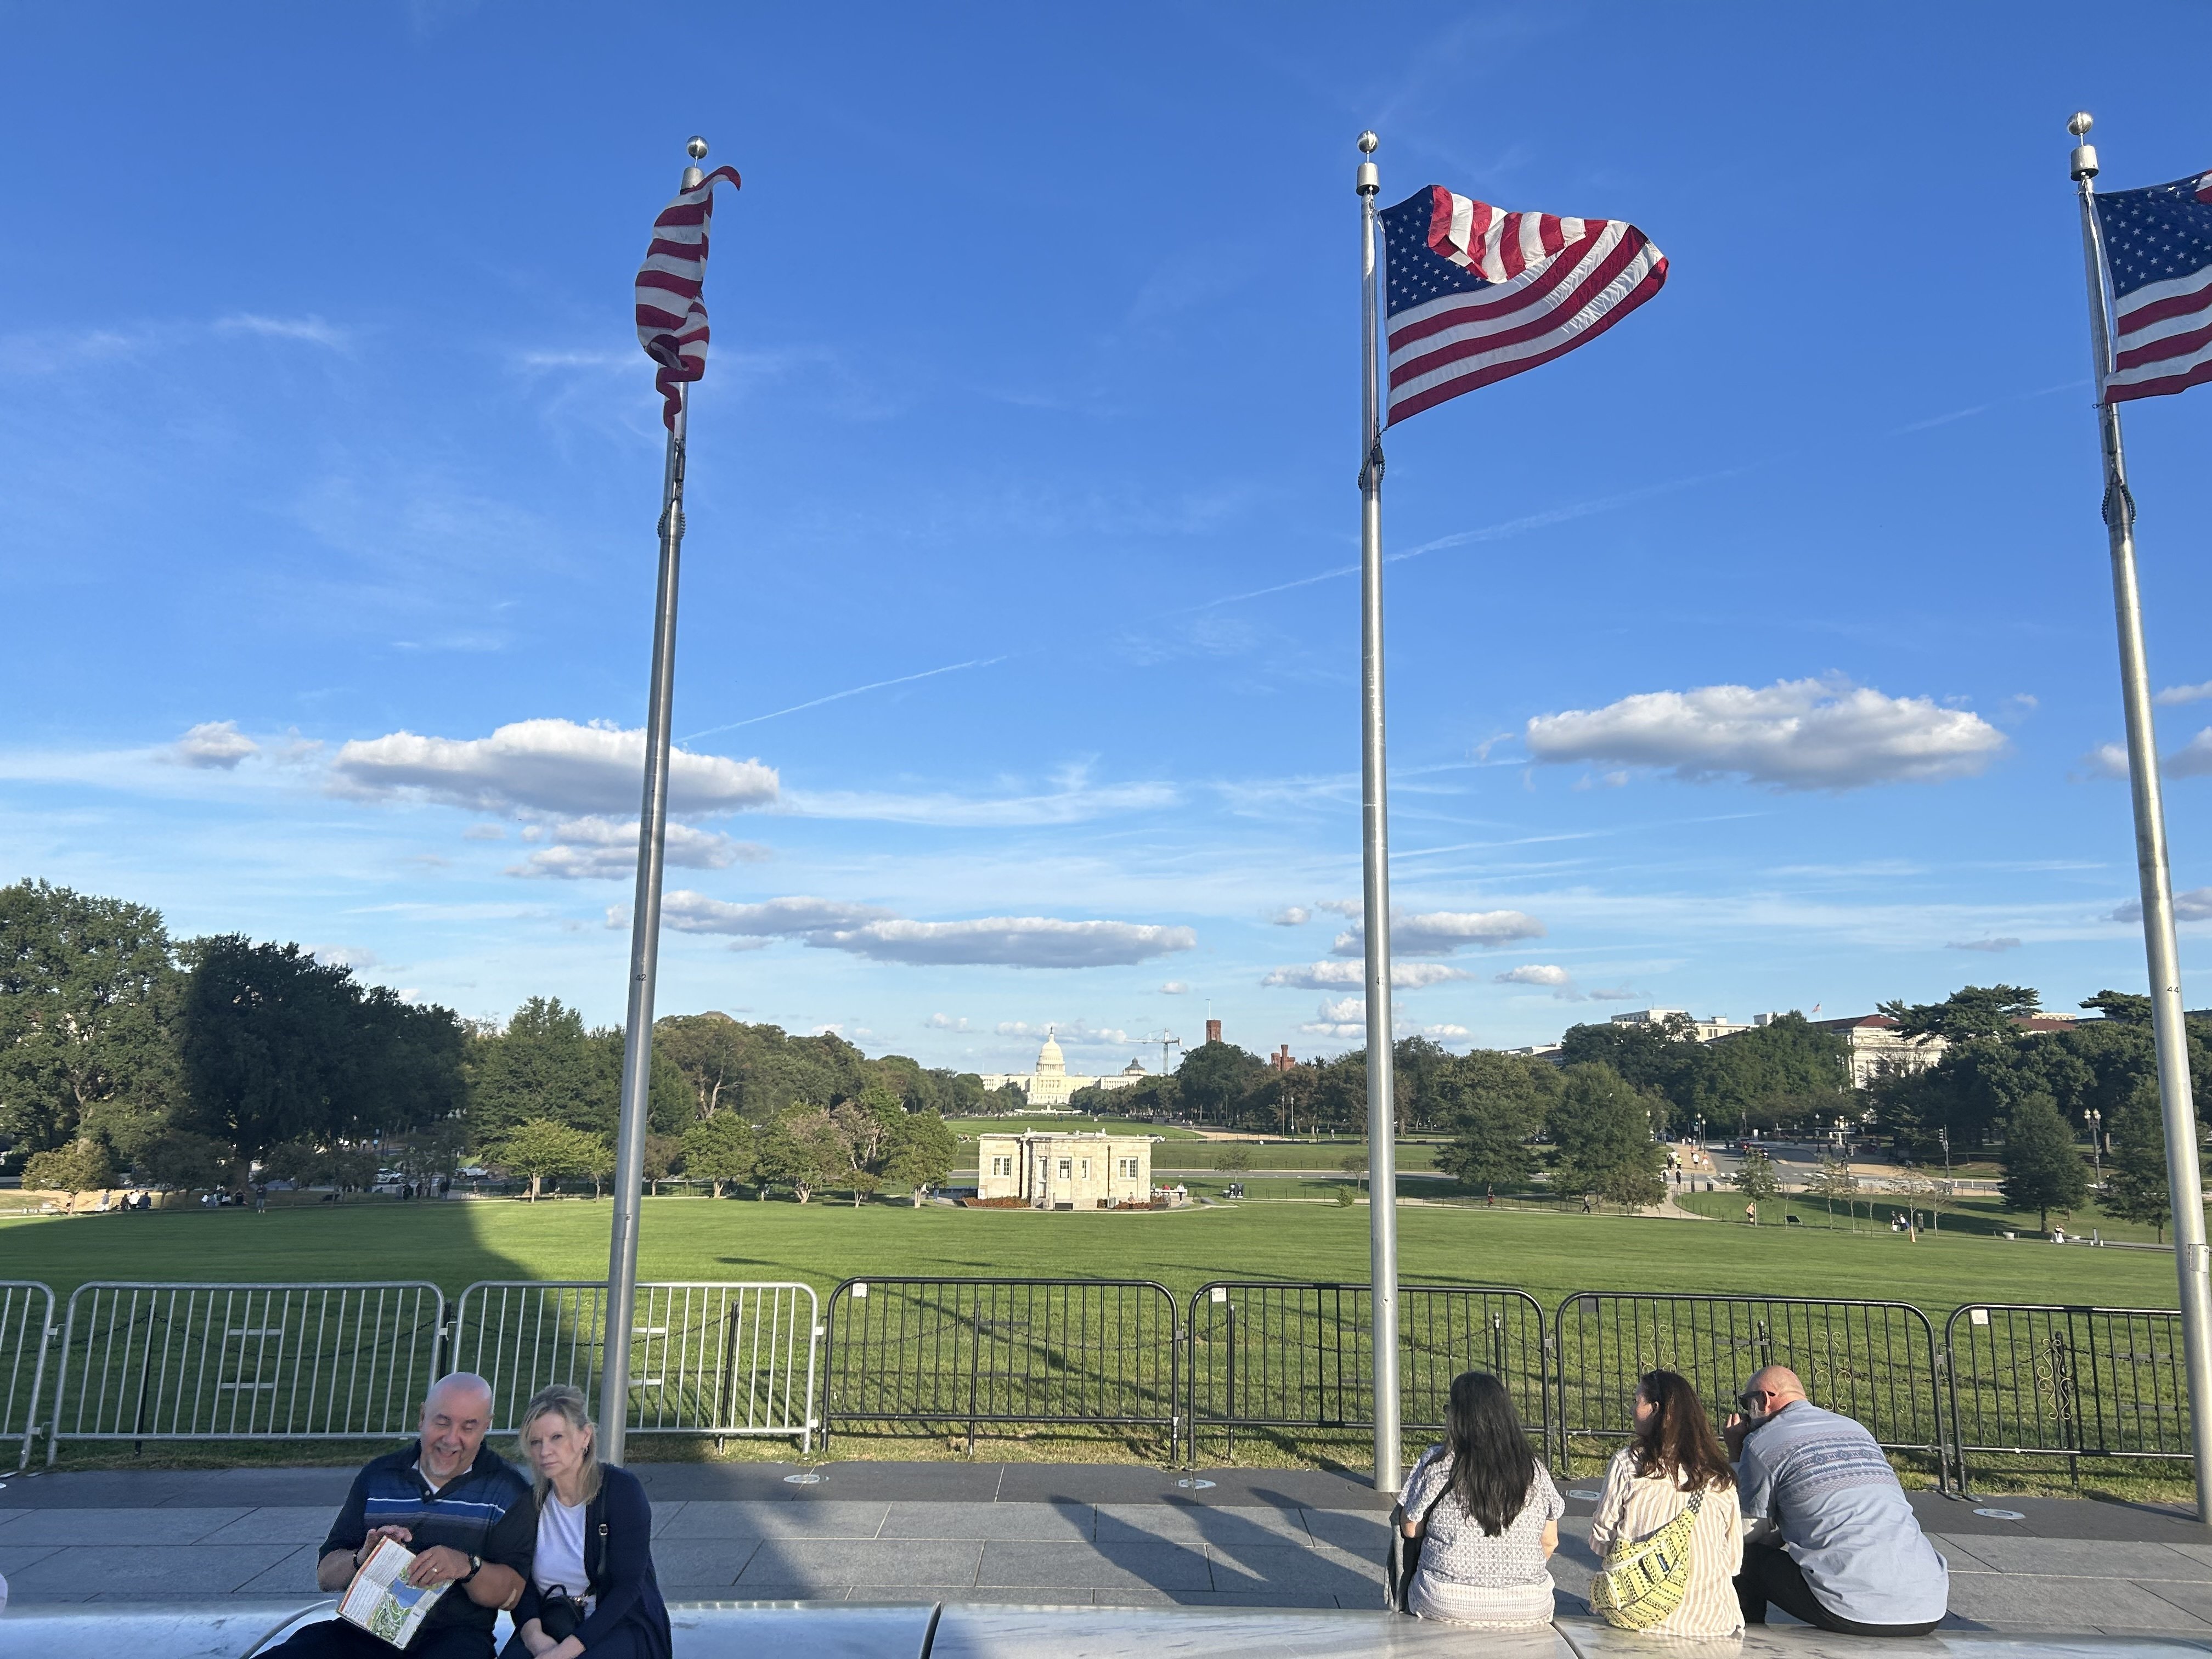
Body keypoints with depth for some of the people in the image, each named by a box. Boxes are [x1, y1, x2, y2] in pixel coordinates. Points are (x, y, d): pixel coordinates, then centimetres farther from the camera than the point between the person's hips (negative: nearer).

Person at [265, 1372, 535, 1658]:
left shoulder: (506, 1489, 5)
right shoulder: (378, 1476, 14)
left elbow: (509, 1596, 0)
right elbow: (326, 1576, 13)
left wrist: (467, 1566, -20)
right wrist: (361, 1559, -10)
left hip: (453, 1634, -4)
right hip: (366, 1630, 5)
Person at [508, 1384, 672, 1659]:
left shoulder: (622, 1488, -11)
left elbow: (627, 1587, -15)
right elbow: (522, 1583, 1)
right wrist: (534, 1635, -20)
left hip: (624, 1624, -3)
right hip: (551, 1627, 4)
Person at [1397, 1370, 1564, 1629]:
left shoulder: (1437, 1464, -12)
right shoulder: (1533, 1469, -4)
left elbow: (1411, 1529, -3)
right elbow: (1550, 1542, 6)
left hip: (1445, 1605, -2)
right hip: (1529, 1611, 3)